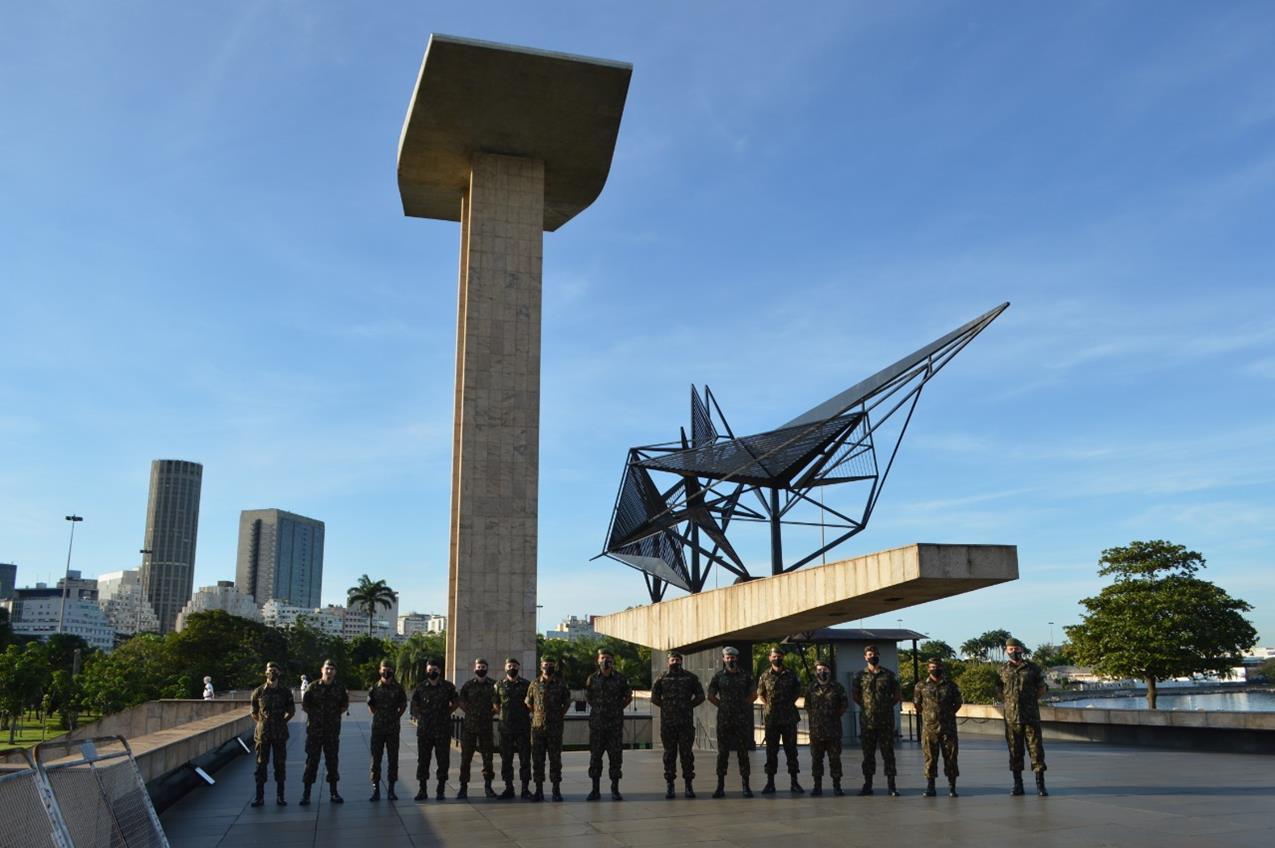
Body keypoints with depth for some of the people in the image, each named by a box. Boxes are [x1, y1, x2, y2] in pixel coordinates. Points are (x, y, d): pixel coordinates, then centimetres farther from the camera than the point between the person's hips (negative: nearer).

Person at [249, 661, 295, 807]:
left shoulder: (285, 691, 0)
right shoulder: (258, 691, -1)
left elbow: (291, 711, 11)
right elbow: (254, 713, 9)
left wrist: (281, 722, 8)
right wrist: (263, 723, 7)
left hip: (280, 734, 0)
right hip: (263, 733, 0)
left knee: (280, 764, 4)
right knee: (261, 764, 3)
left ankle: (280, 795, 11)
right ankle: (259, 796, 10)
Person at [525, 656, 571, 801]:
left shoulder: (561, 685, 2)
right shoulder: (534, 684, 5)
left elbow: (567, 702, 13)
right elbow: (528, 703, 15)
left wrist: (560, 715, 7)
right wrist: (537, 715, 10)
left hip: (555, 728, -1)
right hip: (538, 726, 1)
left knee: (555, 759, 1)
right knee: (537, 759, 3)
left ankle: (556, 790, 7)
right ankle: (539, 790, 10)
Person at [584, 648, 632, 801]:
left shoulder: (620, 679, 1)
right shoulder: (592, 679, 3)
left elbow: (628, 696, 13)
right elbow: (587, 696, 18)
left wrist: (618, 708, 6)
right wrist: (598, 708, 11)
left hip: (615, 724, -1)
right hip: (596, 723, 1)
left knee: (616, 756, 0)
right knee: (595, 756, 3)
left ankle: (615, 790, 8)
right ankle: (595, 790, 11)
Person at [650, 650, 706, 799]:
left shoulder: (690, 677, 6)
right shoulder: (662, 678, 6)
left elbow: (700, 696, 9)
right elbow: (654, 697, 8)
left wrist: (688, 706, 3)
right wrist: (666, 707, 3)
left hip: (686, 723, 0)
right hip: (667, 723, 0)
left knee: (687, 753, 0)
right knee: (669, 754, 4)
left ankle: (689, 785, 8)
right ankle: (670, 786, 9)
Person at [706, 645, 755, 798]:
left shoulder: (745, 675, 4)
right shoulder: (719, 676, 3)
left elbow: (753, 695, 12)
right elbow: (711, 696, 11)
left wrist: (742, 706, 6)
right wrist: (722, 706, 5)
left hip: (742, 718, 0)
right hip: (724, 719, 0)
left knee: (743, 752, 2)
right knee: (722, 752, 2)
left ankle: (746, 786, 8)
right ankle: (720, 786, 7)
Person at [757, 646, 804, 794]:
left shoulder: (790, 674, 4)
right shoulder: (765, 675, 3)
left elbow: (798, 691, 13)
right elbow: (760, 694, 11)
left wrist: (790, 703, 2)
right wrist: (768, 705, 0)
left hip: (789, 718, 0)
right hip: (771, 718, 0)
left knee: (791, 749, 3)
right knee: (771, 750, 4)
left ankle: (794, 782, 9)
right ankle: (770, 783, 9)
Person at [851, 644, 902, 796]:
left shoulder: (889, 674, 3)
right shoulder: (860, 676, 5)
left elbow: (898, 695, 9)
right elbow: (854, 694, 14)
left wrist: (888, 706, 4)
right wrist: (865, 706, 7)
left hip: (886, 721, -1)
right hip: (867, 721, 1)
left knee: (888, 752, 1)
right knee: (868, 754, 5)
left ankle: (891, 785, 5)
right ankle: (868, 785, 12)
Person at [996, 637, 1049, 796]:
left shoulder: (1032, 668, 3)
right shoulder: (1003, 670, 7)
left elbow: (1041, 689, 10)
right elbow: (999, 693, 14)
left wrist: (1029, 700, 5)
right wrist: (1010, 702, 3)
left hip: (1031, 716, -1)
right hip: (1011, 717, 1)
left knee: (1036, 749, -3)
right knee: (1014, 751, 5)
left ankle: (1040, 784, 1)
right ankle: (1017, 784, 12)